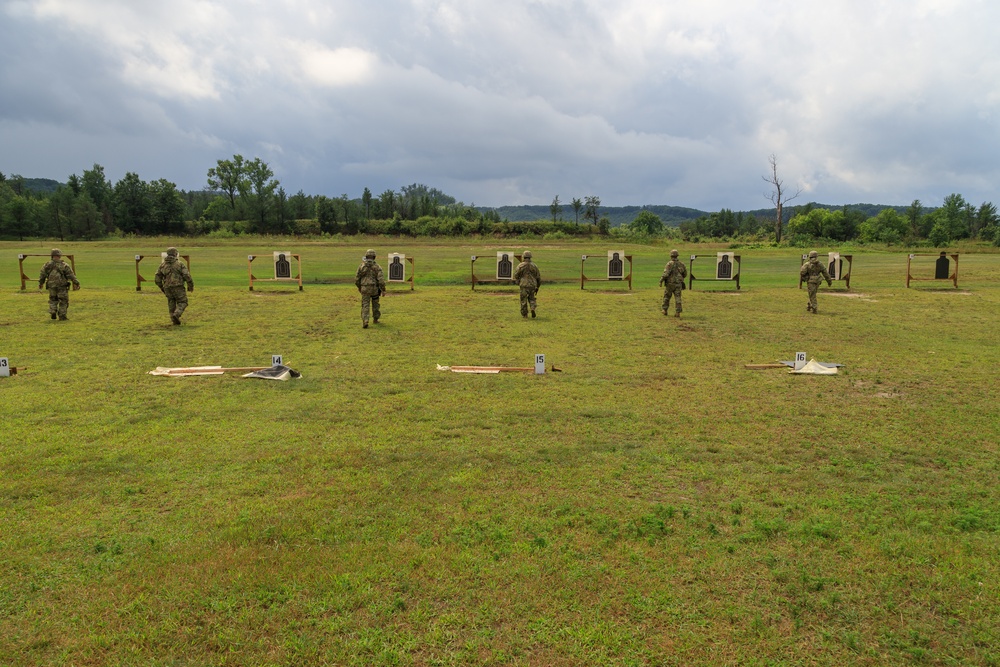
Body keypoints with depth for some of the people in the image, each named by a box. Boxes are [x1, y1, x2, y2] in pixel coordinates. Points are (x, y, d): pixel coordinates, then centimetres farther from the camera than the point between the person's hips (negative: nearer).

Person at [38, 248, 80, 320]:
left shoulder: (47, 265, -1)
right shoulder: (64, 265, -10)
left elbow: (42, 275, 7)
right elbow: (71, 275, -10)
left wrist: (41, 283, 21)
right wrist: (76, 283, -2)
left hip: (51, 286, 3)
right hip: (62, 287, -3)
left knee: (53, 300, 23)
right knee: (63, 301, 7)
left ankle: (52, 312, 9)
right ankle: (62, 316, 5)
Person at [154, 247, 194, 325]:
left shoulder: (162, 265, 9)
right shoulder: (180, 264, -2)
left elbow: (158, 278, 8)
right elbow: (187, 276, -10)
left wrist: (162, 288, 21)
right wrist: (191, 285, 3)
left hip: (167, 288, 4)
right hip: (178, 287, -4)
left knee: (171, 304, 16)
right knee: (182, 303, 4)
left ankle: (175, 320, 13)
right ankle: (176, 315, -20)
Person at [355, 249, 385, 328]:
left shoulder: (361, 266, -1)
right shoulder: (377, 266, -6)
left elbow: (357, 278, 4)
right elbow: (381, 279, -15)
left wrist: (359, 287, 22)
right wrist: (383, 290, -9)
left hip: (365, 289, 0)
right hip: (374, 288, 0)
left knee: (365, 306, -1)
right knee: (375, 304, 21)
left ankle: (365, 322, -17)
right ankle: (375, 319, 35)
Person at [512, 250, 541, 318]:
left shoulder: (520, 266, -5)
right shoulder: (534, 265, 5)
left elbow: (515, 276, -2)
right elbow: (539, 277, 9)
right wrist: (537, 287, 17)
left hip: (524, 285, -3)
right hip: (533, 285, 3)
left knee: (524, 300, 8)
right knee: (531, 298, 18)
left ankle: (524, 314, 11)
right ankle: (533, 308, -7)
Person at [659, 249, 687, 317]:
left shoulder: (669, 264, -11)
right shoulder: (681, 263, 4)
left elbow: (665, 273, -22)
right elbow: (685, 274, 12)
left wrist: (661, 281, -12)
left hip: (670, 284, -3)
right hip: (678, 284, 3)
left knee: (666, 297, 16)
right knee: (677, 298, 1)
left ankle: (665, 310, 22)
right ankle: (677, 312, -8)